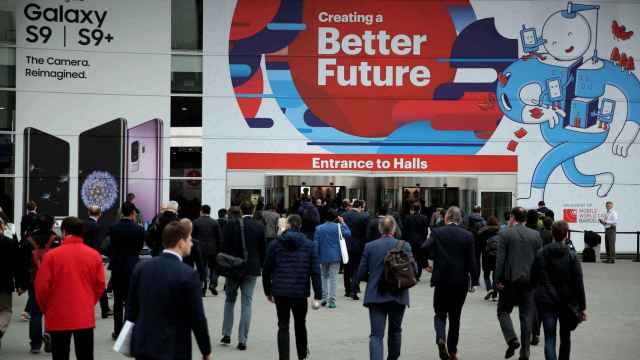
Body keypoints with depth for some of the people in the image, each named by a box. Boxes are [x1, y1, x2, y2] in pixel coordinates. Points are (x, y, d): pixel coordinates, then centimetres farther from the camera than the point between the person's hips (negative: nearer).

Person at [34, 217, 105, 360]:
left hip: (58, 317, -2)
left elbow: (42, 286, -6)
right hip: (85, 317, 2)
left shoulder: (51, 255, -8)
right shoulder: (94, 255, -1)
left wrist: (46, 309, 11)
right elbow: (100, 285, 3)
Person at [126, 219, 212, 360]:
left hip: (142, 345, 6)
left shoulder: (141, 267, 2)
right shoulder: (188, 275, -15)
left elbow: (131, 307, 9)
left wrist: (132, 340, 21)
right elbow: (197, 318, -12)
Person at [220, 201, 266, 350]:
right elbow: (263, 249, 2)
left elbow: (225, 245, -5)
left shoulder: (231, 223, -5)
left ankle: (226, 334, 15)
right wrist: (260, 265, 14)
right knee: (246, 303, 3)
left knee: (230, 300, 17)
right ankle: (242, 340, 0)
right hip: (252, 269, 0)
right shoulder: (260, 227, -2)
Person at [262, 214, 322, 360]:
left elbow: (266, 270, 3)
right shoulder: (309, 245, -1)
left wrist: (267, 291, 15)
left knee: (283, 326, 5)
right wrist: (318, 294, -3)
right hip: (301, 292, 1)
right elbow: (315, 271, -5)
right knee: (300, 324, 19)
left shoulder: (275, 244, -1)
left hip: (280, 292, -1)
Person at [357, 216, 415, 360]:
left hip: (375, 296, -1)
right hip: (398, 295, 1)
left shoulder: (369, 246, -3)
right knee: (395, 331, 21)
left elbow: (361, 275, -1)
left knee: (376, 334, -4)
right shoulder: (404, 246, -5)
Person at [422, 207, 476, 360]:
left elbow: (425, 249, -17)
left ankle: (441, 338, -16)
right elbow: (472, 262, -4)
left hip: (441, 280, -1)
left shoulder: (436, 232, -5)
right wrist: (472, 277, 11)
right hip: (461, 282, 1)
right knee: (455, 316, 14)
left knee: (440, 313, 12)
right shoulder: (468, 236, -2)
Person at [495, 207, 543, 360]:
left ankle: (512, 339, -11)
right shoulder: (536, 235, 4)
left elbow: (500, 259, -9)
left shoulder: (505, 234, -6)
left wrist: (498, 280, -3)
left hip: (510, 279, -3)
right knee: (526, 315, 9)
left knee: (503, 311, 11)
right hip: (529, 280, 3)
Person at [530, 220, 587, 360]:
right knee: (565, 337, 18)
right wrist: (582, 307, -4)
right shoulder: (571, 255, -9)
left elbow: (533, 279, 1)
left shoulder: (541, 254, -3)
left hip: (546, 301, 0)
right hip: (567, 301, 0)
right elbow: (578, 283, -9)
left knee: (549, 338, -1)